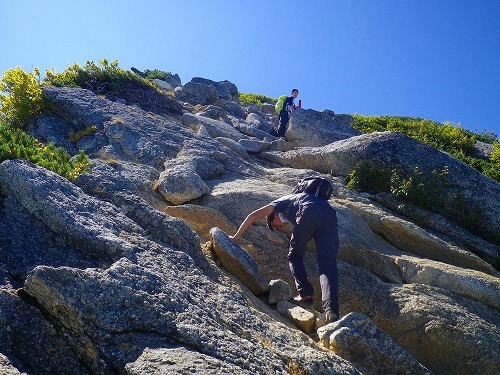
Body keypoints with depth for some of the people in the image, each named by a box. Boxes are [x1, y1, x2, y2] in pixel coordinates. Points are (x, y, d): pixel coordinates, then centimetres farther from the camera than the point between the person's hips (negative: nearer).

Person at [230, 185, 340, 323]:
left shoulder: (281, 202, 30)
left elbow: (252, 216, 21)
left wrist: (236, 238, 26)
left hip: (310, 213, -5)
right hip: (330, 216, 6)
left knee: (294, 256, 14)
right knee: (328, 265, -2)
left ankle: (305, 294, 2)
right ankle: (331, 309, -17)